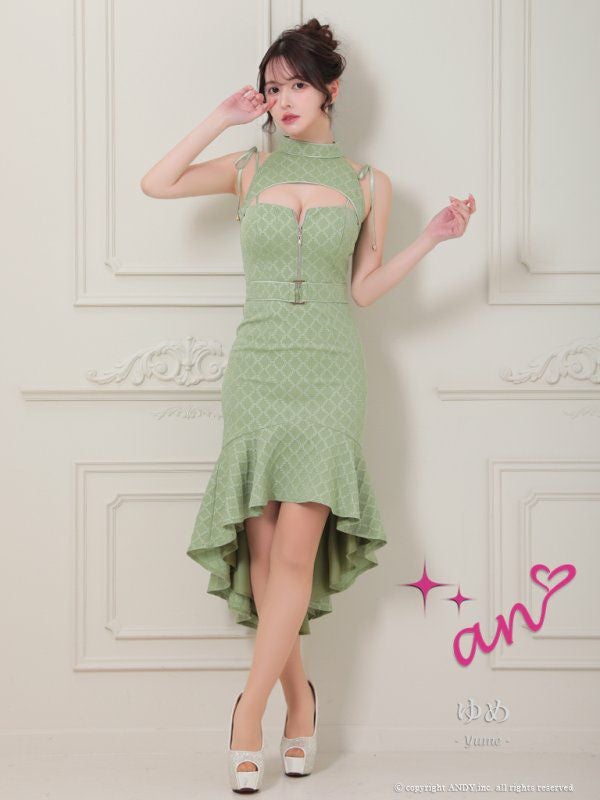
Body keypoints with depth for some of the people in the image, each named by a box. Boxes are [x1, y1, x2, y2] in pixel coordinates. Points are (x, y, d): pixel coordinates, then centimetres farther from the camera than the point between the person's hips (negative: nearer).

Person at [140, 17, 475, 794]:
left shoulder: (367, 183, 7)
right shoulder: (250, 169, 9)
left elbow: (364, 288, 9)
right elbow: (156, 183, 1)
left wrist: (432, 237, -2)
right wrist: (220, 119, 0)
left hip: (328, 372, -1)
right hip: (257, 368, 2)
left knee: (295, 554, -10)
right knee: (262, 551, 0)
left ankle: (248, 714, -3)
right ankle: (299, 700, 15)